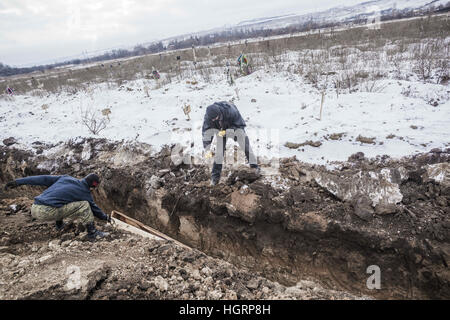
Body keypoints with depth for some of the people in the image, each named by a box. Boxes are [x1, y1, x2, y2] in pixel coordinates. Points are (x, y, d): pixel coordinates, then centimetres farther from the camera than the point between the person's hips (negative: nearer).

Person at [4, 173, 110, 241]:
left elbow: (44, 179, 14)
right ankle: (93, 234, 2)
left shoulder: (66, 178, 17)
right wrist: (106, 217, 34)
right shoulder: (85, 193, 4)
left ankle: (59, 225, 40)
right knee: (84, 205, -2)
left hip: (34, 209, 7)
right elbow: (94, 208, 16)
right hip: (47, 212, -7)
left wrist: (18, 182, 18)